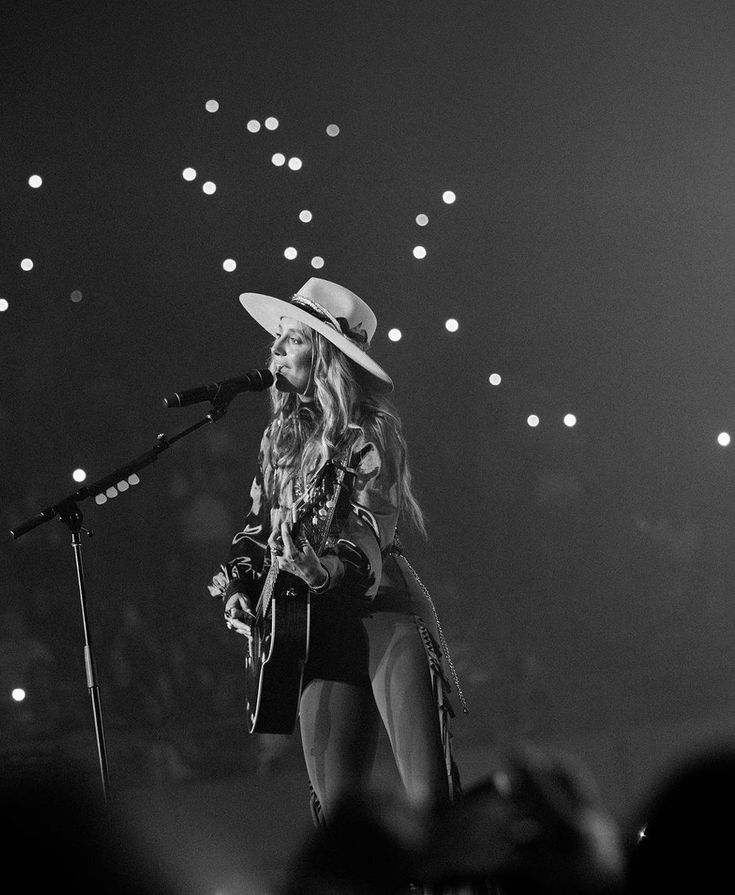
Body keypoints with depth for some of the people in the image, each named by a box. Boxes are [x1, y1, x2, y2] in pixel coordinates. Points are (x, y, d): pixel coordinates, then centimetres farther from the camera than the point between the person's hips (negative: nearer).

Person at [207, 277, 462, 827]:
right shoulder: (283, 435, 14)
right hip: (321, 627, 6)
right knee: (334, 804, 3)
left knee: (431, 797, -14)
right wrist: (237, 586, 6)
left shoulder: (370, 431, -6)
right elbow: (258, 527, 22)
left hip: (387, 619, -6)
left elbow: (371, 535, -17)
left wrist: (326, 570, -36)